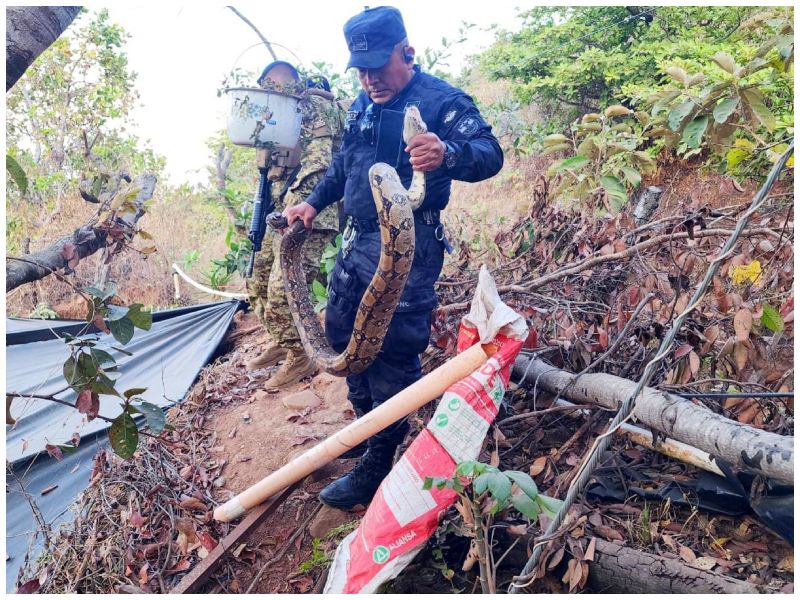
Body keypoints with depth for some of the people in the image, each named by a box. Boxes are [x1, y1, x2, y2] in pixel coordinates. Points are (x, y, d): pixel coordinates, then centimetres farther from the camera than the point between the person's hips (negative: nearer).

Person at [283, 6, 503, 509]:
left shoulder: (440, 100, -12)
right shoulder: (361, 107, 13)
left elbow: (490, 154, -25)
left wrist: (448, 154, -46)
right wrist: (314, 203, 18)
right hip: (358, 239, 9)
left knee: (393, 353, -6)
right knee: (342, 331, 16)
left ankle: (376, 470, 7)